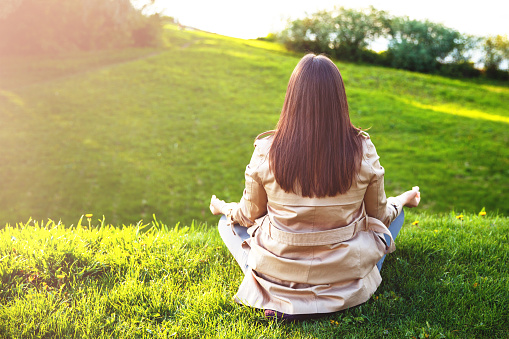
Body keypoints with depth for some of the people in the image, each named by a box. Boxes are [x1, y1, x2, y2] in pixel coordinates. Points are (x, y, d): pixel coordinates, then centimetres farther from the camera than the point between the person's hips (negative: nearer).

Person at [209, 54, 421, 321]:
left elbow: (250, 215, 0)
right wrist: (403, 200, 25)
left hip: (276, 281, 0)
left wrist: (222, 208, 24)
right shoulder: (363, 151, -15)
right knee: (395, 213, 26)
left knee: (228, 222, 27)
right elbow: (379, 214, 1)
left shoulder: (266, 151, -16)